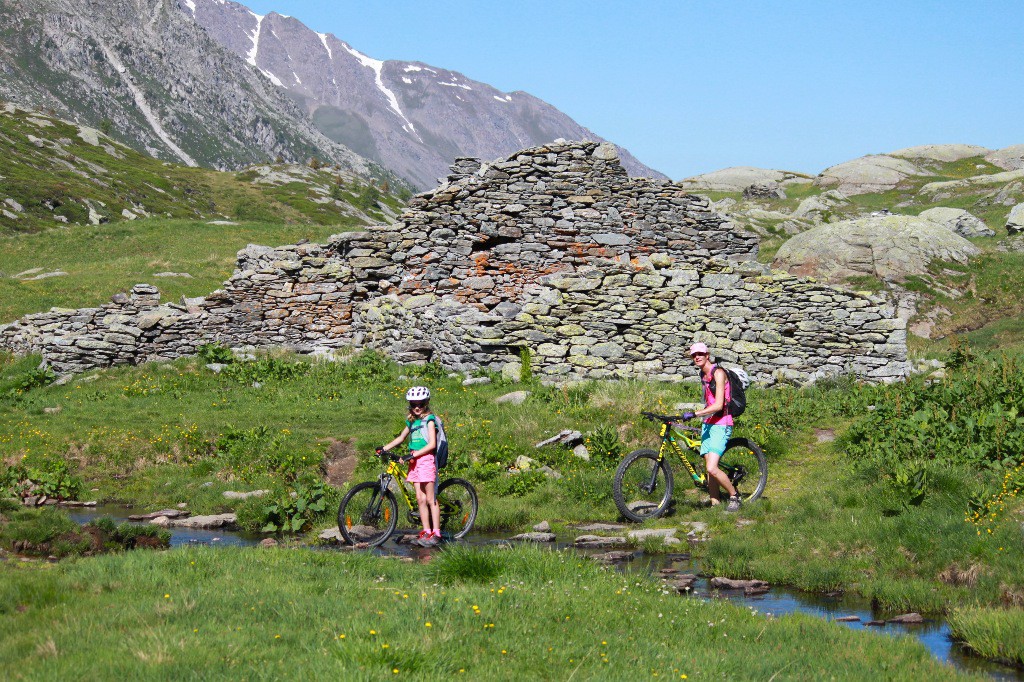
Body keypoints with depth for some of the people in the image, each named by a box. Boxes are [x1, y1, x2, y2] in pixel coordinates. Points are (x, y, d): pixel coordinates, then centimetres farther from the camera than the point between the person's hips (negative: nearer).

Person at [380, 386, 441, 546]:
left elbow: (432, 444, -14)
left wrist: (413, 455, -19)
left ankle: (436, 533, -5)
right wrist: (384, 448, 15)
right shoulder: (412, 421, 16)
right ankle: (426, 531, 8)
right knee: (420, 499, 4)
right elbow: (400, 438, 27)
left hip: (426, 459, -7)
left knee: (430, 499, -6)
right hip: (414, 461, 7)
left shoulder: (429, 420, -5)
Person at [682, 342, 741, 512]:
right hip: (707, 424, 8)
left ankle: (734, 496, 1)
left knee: (712, 468, -18)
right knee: (709, 468, 4)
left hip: (720, 425, -8)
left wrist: (695, 414, -27)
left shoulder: (718, 373, -14)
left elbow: (718, 405, -22)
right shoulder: (703, 374, 13)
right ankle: (715, 503, 9)